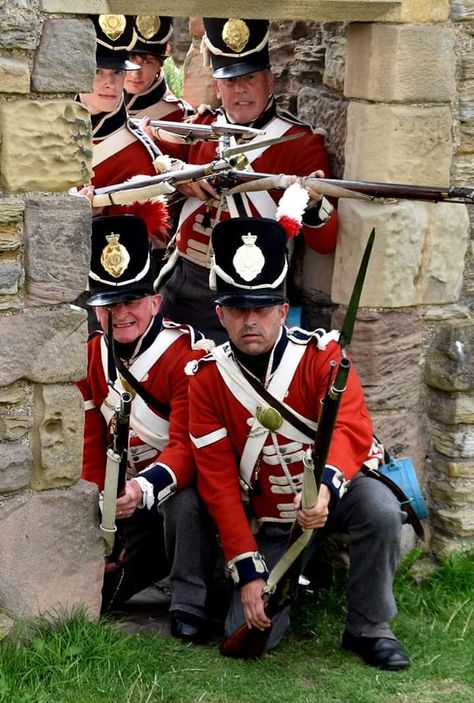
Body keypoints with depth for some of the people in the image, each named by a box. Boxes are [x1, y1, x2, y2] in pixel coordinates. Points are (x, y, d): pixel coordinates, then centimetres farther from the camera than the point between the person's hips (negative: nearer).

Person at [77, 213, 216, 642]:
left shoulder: (188, 357, -21)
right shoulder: (91, 358, 0)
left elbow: (186, 446, -29)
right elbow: (91, 447, 2)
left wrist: (145, 488, -47)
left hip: (178, 487, -6)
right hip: (125, 490, 6)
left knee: (185, 504, -41)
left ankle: (189, 608, -22)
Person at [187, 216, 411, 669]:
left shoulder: (320, 352, -15)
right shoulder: (207, 378, -9)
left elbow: (351, 427, -31)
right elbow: (218, 481, -10)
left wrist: (325, 487, -53)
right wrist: (248, 570, -17)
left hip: (338, 495, -1)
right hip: (270, 524, 2)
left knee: (380, 508, -36)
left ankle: (369, 629, -13)